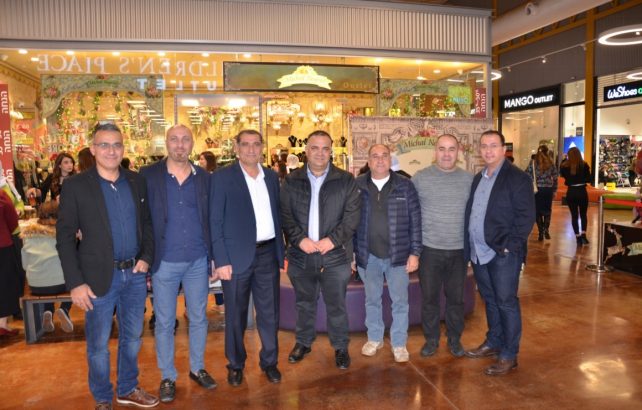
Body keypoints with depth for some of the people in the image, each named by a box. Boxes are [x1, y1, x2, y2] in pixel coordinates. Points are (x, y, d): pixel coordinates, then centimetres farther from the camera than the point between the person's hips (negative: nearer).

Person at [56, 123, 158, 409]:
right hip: (99, 277, -3)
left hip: (135, 274, 4)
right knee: (98, 343, 11)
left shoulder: (137, 182, 3)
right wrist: (76, 283, -11)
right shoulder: (75, 186, -7)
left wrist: (147, 257, -3)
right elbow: (65, 237, -7)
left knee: (132, 337, 17)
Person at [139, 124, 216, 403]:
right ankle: (167, 377, 28)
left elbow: (211, 219, 6)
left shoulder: (204, 178, 3)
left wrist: (214, 257, 4)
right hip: (164, 262, -2)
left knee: (199, 318, 15)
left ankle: (197, 368, 34)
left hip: (198, 261, 2)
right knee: (164, 323, 11)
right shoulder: (148, 175, -4)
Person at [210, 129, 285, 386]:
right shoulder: (222, 177, -6)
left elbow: (277, 216, 12)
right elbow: (215, 221, -8)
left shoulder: (271, 177, 9)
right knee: (236, 315, 11)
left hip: (268, 254, 4)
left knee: (270, 313, 12)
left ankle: (269, 361, 31)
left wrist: (281, 252, 8)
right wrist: (221, 260, -13)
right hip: (237, 256, -4)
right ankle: (235, 364, 30)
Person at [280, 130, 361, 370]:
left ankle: (340, 346, 27)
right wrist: (300, 239, -12)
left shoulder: (346, 181, 0)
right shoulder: (291, 181, 4)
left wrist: (333, 239, -14)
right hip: (301, 254, 2)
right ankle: (303, 342, 36)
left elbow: (352, 216, -4)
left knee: (336, 305, 8)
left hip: (335, 255, -1)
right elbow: (285, 214, 0)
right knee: (304, 302, 17)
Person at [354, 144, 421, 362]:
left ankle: (399, 343, 26)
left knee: (400, 301, 9)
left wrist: (415, 252, -6)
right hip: (368, 255, 1)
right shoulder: (356, 185, -1)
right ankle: (374, 338, 35)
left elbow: (415, 220, -3)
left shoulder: (405, 185, -4)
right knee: (372, 300, 16)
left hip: (398, 255, -1)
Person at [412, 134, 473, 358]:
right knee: (429, 297, 10)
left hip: (459, 250, 1)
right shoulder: (420, 178, -4)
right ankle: (431, 339, 28)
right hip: (429, 249, -1)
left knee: (456, 298, 13)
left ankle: (454, 339, 31)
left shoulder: (469, 179, 2)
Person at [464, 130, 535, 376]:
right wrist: (470, 245, 9)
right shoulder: (478, 179, 14)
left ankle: (509, 355, 13)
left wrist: (509, 246, -16)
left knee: (506, 302, 2)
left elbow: (526, 216, -12)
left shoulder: (517, 178, -8)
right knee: (490, 300, 17)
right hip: (479, 252, 7)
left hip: (503, 253, -7)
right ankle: (493, 343, 33)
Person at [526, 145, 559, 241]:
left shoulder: (533, 162, -2)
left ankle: (541, 232, 6)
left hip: (536, 189, -1)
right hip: (548, 189, 1)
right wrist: (554, 191, 13)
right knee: (547, 210, 13)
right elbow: (555, 178, 6)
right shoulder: (551, 163, 4)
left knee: (538, 211, 6)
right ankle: (546, 229, 1)